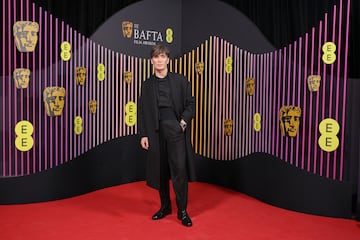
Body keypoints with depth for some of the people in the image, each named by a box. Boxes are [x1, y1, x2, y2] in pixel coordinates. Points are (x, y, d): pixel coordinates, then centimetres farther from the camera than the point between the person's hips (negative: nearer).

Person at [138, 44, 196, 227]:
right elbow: (142, 111, 8)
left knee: (179, 169, -6)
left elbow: (190, 103, 6)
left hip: (176, 129, -2)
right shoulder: (147, 84, 9)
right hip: (155, 131, 2)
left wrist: (184, 121, -10)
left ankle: (182, 210, 7)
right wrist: (143, 134, 0)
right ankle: (165, 206, 25)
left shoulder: (180, 80, 5)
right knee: (160, 170, 8)